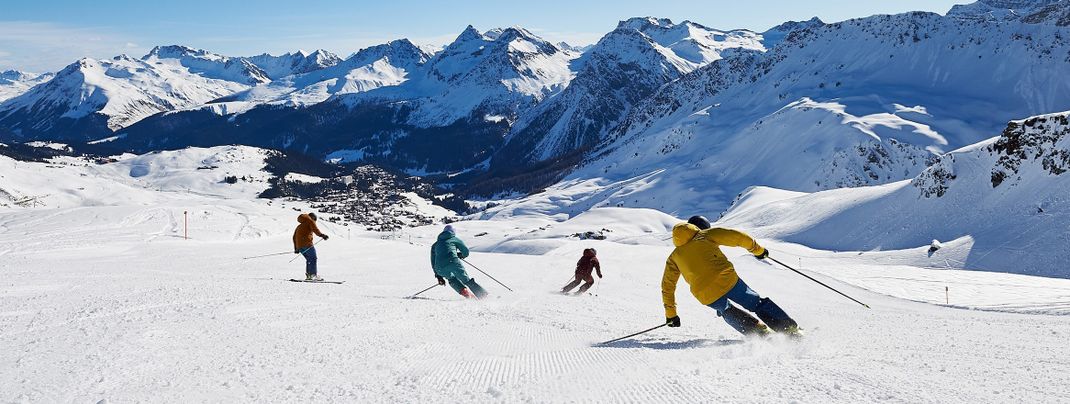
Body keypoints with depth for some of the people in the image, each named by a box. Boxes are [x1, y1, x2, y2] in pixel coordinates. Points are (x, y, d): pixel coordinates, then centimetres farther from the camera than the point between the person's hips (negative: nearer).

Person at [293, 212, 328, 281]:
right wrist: (321, 235, -25)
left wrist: (296, 249, 35)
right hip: (306, 244, -8)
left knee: (309, 259, 16)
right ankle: (314, 275, -22)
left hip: (299, 246, 8)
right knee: (313, 258, -9)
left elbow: (294, 237, 31)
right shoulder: (310, 221, 6)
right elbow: (315, 229, -14)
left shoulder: (300, 226, 29)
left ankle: (308, 275, 7)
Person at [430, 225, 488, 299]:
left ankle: (464, 291, 8)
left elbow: (433, 262, 29)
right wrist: (460, 255, 43)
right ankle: (483, 294, 0)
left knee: (452, 279, 29)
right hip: (453, 262, -2)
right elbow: (466, 252, 20)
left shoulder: (435, 245, 30)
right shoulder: (455, 239, 22)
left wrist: (439, 277, 32)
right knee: (466, 280, 9)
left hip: (440, 268, 2)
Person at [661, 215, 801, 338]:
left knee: (727, 311, 31)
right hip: (727, 280, -2)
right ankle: (792, 330, 14)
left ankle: (760, 332, 16)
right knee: (758, 303, 16)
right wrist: (758, 250, 23)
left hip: (707, 296, 2)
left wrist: (671, 315, 28)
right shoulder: (706, 234, 14)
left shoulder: (674, 257, 21)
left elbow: (667, 286, 21)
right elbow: (738, 237, 8)